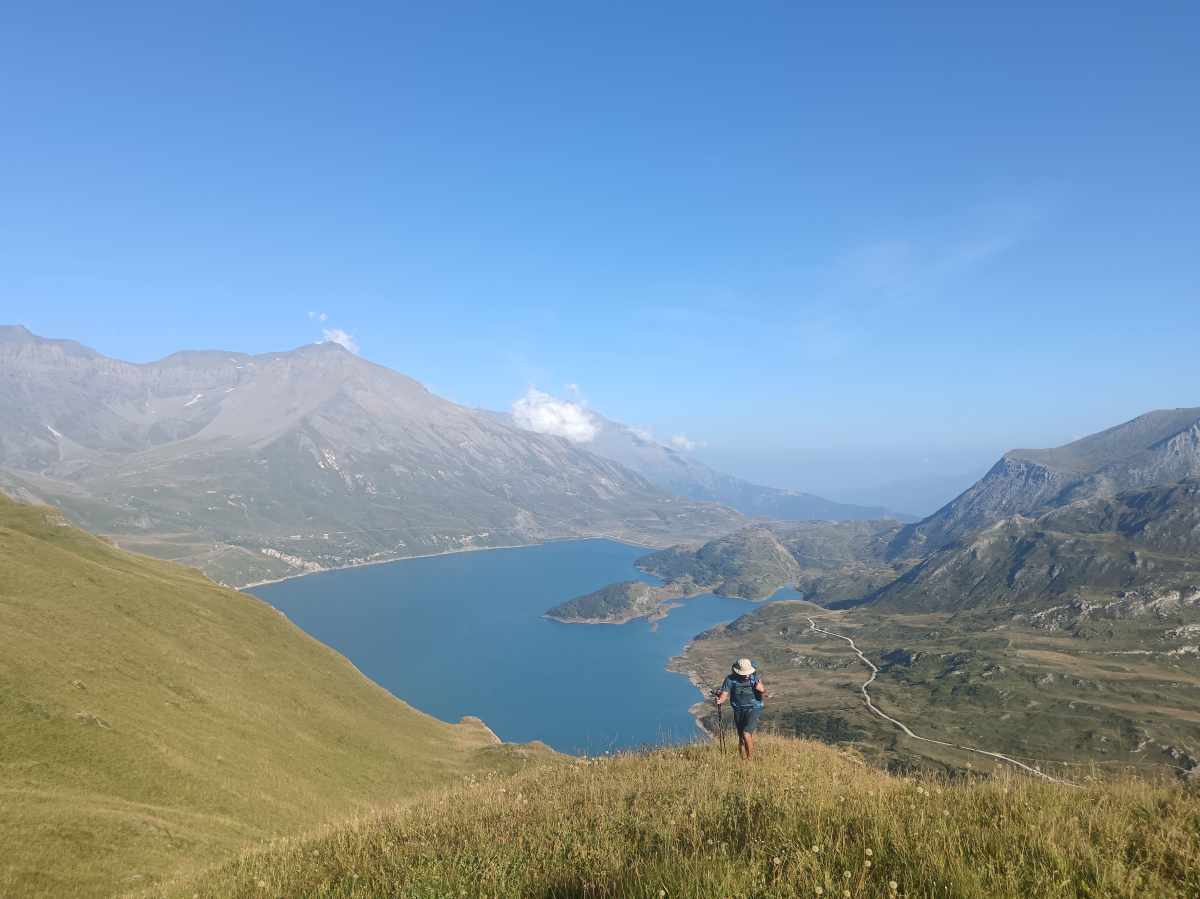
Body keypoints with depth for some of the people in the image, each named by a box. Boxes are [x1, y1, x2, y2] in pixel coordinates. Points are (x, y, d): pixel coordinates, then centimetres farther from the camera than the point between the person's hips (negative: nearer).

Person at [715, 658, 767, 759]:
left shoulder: (755, 677, -9)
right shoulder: (730, 679, -9)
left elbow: (764, 695, -6)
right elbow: (724, 694, -10)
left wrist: (762, 689, -29)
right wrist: (719, 700, -32)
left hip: (753, 709, -2)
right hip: (738, 711, 2)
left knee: (746, 734, -18)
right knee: (741, 737, 8)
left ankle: (751, 758, -3)